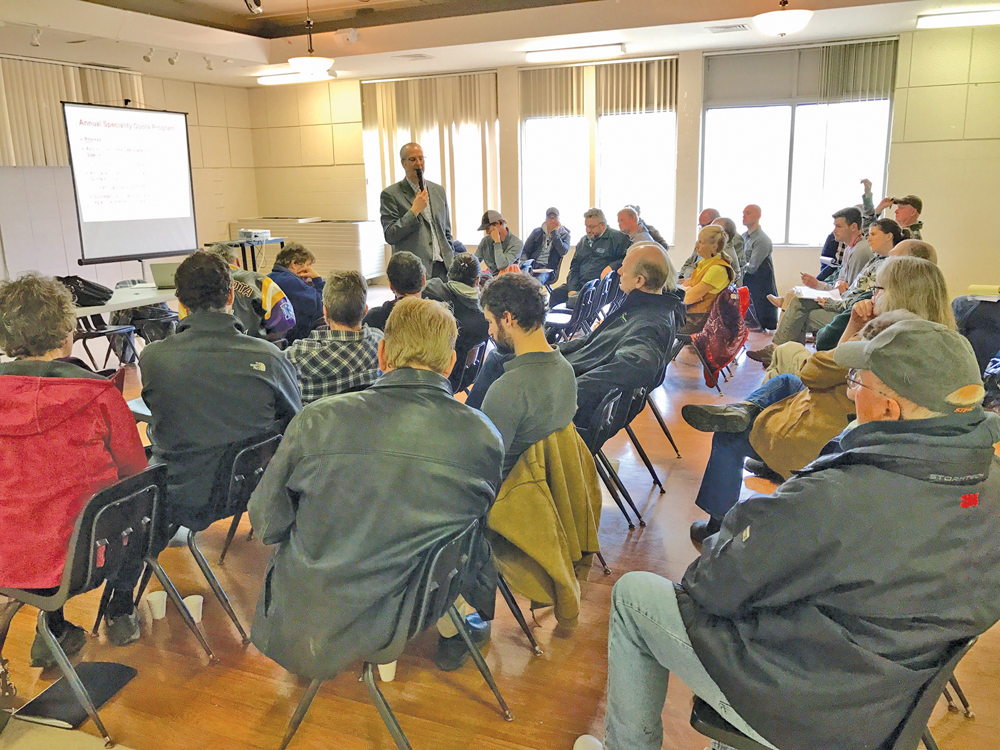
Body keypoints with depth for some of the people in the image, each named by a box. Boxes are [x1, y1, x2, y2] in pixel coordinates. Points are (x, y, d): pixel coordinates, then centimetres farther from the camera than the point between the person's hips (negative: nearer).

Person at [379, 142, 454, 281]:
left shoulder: (438, 190, 16)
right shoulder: (390, 194, 0)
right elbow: (390, 236, -7)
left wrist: (451, 264, 13)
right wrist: (414, 210, -12)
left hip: (442, 269, 4)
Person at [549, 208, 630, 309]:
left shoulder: (617, 238, 3)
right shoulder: (583, 241, 24)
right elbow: (574, 267, 19)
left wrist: (611, 267, -21)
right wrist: (572, 289, 4)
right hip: (579, 284, 7)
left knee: (574, 300, -33)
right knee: (555, 294, -17)